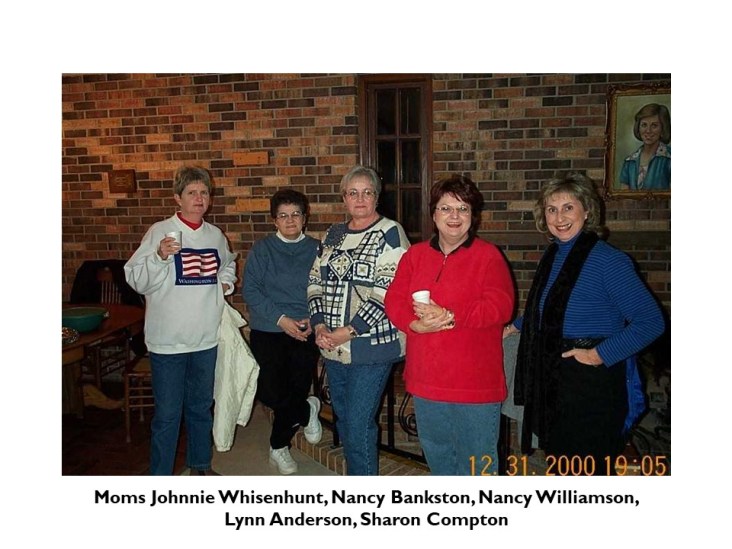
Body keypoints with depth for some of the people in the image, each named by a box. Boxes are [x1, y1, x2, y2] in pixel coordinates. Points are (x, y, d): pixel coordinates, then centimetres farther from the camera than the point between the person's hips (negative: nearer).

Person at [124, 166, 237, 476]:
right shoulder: (159, 232, -9)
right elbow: (136, 280, -13)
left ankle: (201, 465, 38)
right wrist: (159, 256, -28)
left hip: (206, 339, 5)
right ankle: (160, 475, 21)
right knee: (167, 414, 3)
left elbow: (228, 264, 27)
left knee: (201, 407, 20)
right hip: (167, 342, -5)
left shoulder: (215, 235, 6)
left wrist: (226, 282, 7)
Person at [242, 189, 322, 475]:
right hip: (267, 331, -1)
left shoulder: (315, 249, 3)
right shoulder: (262, 249, -1)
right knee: (270, 394, -8)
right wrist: (281, 319, -15)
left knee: (296, 391, 7)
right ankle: (307, 411, 24)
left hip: (305, 333, 1)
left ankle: (279, 446, 31)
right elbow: (250, 290, -7)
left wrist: (313, 319, -14)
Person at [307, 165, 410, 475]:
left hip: (371, 346, -7)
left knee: (359, 424, -3)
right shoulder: (333, 234, 12)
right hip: (332, 346, 7)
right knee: (343, 418, 18)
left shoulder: (390, 234, -9)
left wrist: (348, 331, -18)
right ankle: (357, 476, 38)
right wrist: (319, 325, -3)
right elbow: (316, 281, 12)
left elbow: (387, 293, -17)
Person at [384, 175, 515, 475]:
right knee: (436, 456, 23)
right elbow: (394, 300, 1)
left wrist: (449, 316, -26)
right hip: (426, 381, 5)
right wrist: (416, 324, -19)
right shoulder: (415, 255, 8)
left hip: (474, 383, -5)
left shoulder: (488, 256, -6)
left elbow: (500, 306, -17)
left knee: (476, 462, 8)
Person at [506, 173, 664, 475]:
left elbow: (650, 321, -19)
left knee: (588, 472, 5)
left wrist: (599, 354, -21)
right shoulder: (553, 256, 8)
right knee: (559, 462, 19)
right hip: (553, 383, 7)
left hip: (593, 385, -7)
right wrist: (516, 326, 17)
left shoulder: (608, 259, -16)